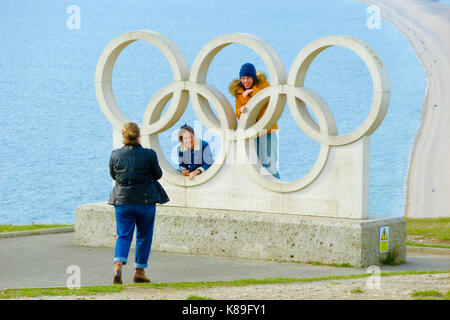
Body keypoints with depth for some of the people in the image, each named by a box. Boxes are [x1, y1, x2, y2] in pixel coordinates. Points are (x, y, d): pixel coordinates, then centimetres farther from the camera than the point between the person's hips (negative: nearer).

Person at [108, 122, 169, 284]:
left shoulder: (115, 155, -6)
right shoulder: (149, 155, -12)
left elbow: (113, 175, 9)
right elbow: (158, 174, 1)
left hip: (122, 200, 2)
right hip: (145, 200, -2)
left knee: (123, 236, 6)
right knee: (144, 236, 13)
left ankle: (118, 265, -18)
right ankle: (139, 271, 16)